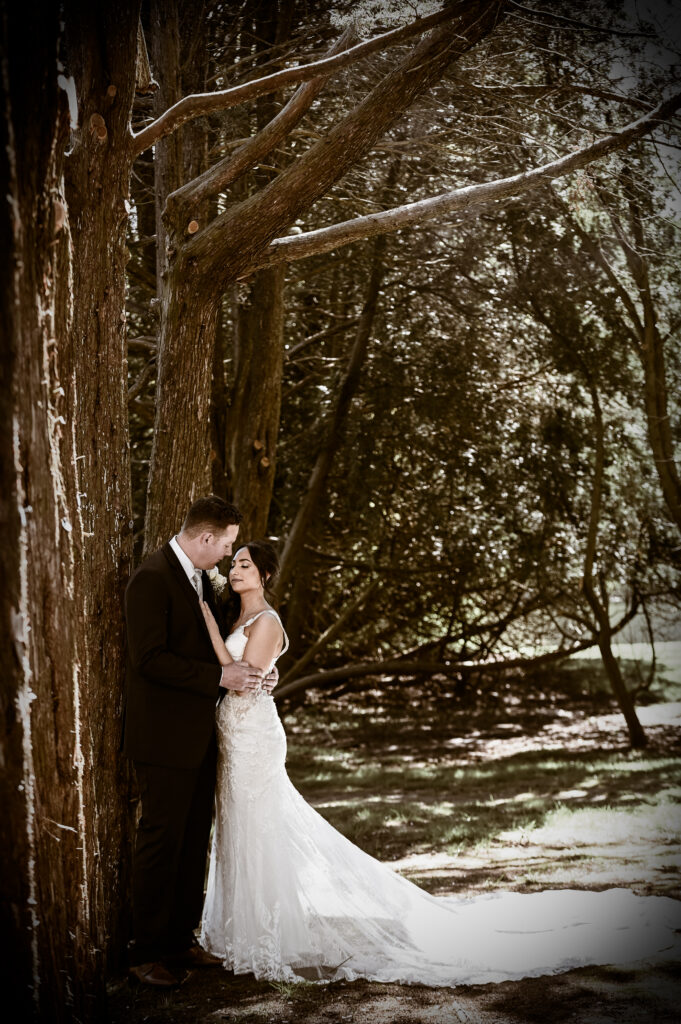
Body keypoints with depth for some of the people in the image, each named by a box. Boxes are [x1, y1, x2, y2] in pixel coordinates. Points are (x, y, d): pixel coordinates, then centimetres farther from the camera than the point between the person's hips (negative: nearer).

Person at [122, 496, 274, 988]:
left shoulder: (200, 578, 12)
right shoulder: (151, 579, -17)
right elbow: (151, 659, -23)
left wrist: (250, 673, 6)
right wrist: (219, 677, -22)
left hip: (200, 734, 9)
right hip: (165, 737, -9)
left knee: (195, 840, 14)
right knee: (161, 840, -1)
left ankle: (181, 938, 25)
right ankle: (147, 954, 9)